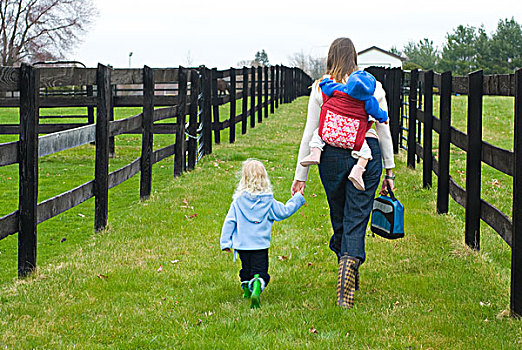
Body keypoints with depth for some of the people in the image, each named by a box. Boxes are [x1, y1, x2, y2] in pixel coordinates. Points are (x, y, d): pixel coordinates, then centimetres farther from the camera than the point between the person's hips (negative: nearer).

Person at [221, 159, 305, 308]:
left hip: (242, 244, 2)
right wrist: (297, 199, 19)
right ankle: (256, 290, -30)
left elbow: (229, 221, -2)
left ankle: (246, 290, 34)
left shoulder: (238, 201, -4)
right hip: (261, 245, -2)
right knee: (260, 272, -5)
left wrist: (225, 242, 5)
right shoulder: (268, 201, -6)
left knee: (246, 269, 22)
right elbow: (284, 211, 5)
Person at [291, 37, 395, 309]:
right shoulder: (373, 86, 4)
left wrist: (301, 176, 5)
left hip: (332, 155, 0)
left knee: (339, 220, 17)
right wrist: (389, 171, 15)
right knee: (356, 221, -2)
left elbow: (310, 133, 1)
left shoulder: (321, 87, 1)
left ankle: (349, 282, 32)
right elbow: (384, 132, 7)